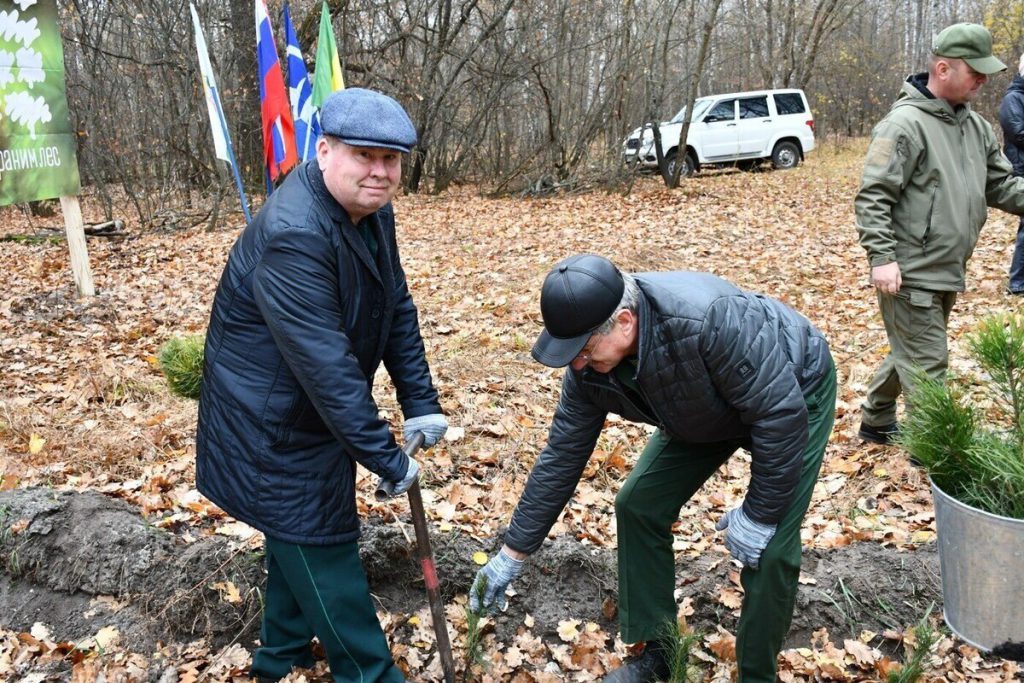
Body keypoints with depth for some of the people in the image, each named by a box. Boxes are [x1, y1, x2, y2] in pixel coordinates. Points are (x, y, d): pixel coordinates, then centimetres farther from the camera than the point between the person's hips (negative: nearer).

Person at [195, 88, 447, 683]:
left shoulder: (372, 210, -3)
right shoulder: (293, 236, -32)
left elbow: (398, 306, 2)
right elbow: (326, 364, -33)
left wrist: (420, 403, -2)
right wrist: (387, 459, -27)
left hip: (317, 411, 10)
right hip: (271, 424, -10)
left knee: (301, 535, 24)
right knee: (321, 548, 2)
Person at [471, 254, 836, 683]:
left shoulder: (709, 319, -43)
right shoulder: (589, 365, -21)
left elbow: (782, 412, -34)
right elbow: (562, 455, -11)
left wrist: (759, 514, -25)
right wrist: (512, 554, -7)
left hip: (796, 393, -6)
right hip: (708, 414, 6)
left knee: (770, 548, -15)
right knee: (638, 505, -1)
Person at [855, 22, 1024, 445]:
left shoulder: (976, 127, 12)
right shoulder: (905, 124, -15)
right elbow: (872, 197, -18)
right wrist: (882, 257, -24)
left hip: (947, 273, 9)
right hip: (910, 275, -9)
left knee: (910, 354, 21)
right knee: (927, 366, -2)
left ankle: (876, 421, 38)